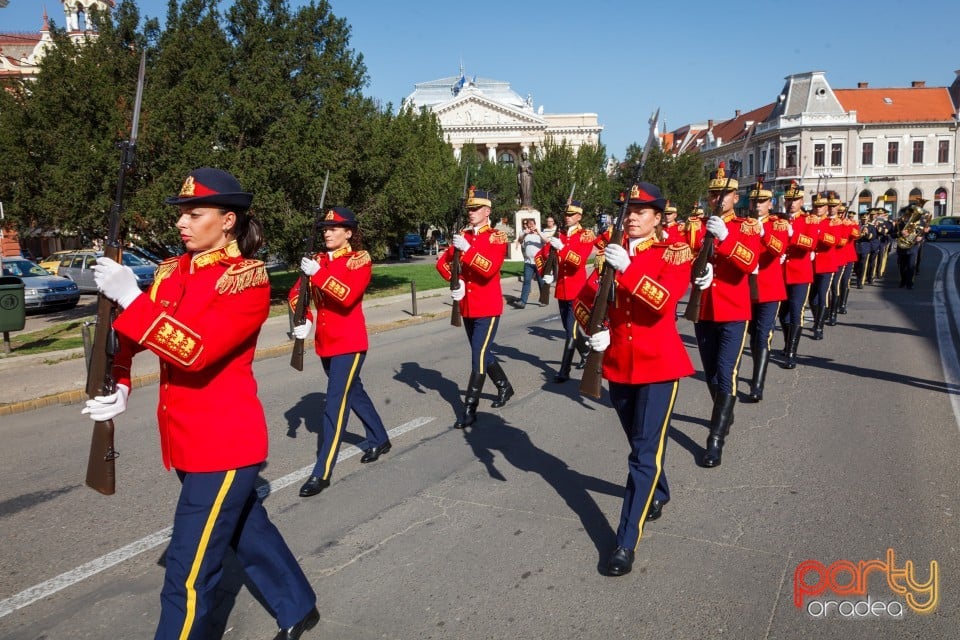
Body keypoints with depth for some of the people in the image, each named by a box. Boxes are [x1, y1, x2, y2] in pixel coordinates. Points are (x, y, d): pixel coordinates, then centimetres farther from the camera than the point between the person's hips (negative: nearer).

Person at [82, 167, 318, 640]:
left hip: (225, 442, -8)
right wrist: (116, 386, -10)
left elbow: (197, 350, -28)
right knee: (247, 529, 23)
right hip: (186, 438, 8)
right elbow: (130, 331, 7)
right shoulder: (173, 271, 7)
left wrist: (130, 296, -29)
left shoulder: (248, 280, -15)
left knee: (189, 570, -2)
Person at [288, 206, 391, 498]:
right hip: (325, 342, 7)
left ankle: (322, 472, -7)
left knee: (336, 403, -10)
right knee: (353, 392, 21)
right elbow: (296, 293, 6)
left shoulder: (360, 259, -8)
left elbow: (348, 296, -24)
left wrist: (318, 274, -29)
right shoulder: (319, 260, 9)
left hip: (349, 343, -7)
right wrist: (303, 320, -10)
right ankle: (380, 440, 41)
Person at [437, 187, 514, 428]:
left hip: (488, 308, -6)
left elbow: (490, 269, -22)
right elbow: (442, 262, 6)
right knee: (483, 353, 18)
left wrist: (467, 249, -30)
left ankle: (469, 410, -3)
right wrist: (456, 280, -11)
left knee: (478, 357, -7)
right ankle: (505, 387, 40)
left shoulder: (497, 237, -7)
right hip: (467, 307, 7)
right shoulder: (462, 236, 9)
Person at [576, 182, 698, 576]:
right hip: (618, 363, 5)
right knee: (640, 442, 21)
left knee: (645, 453, -6)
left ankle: (627, 543, -3)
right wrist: (594, 330, -5)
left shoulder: (674, 254, -7)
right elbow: (585, 297, 12)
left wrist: (627, 269, -33)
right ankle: (658, 494, 48)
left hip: (658, 365, -5)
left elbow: (665, 299, -25)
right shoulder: (612, 253, 6)